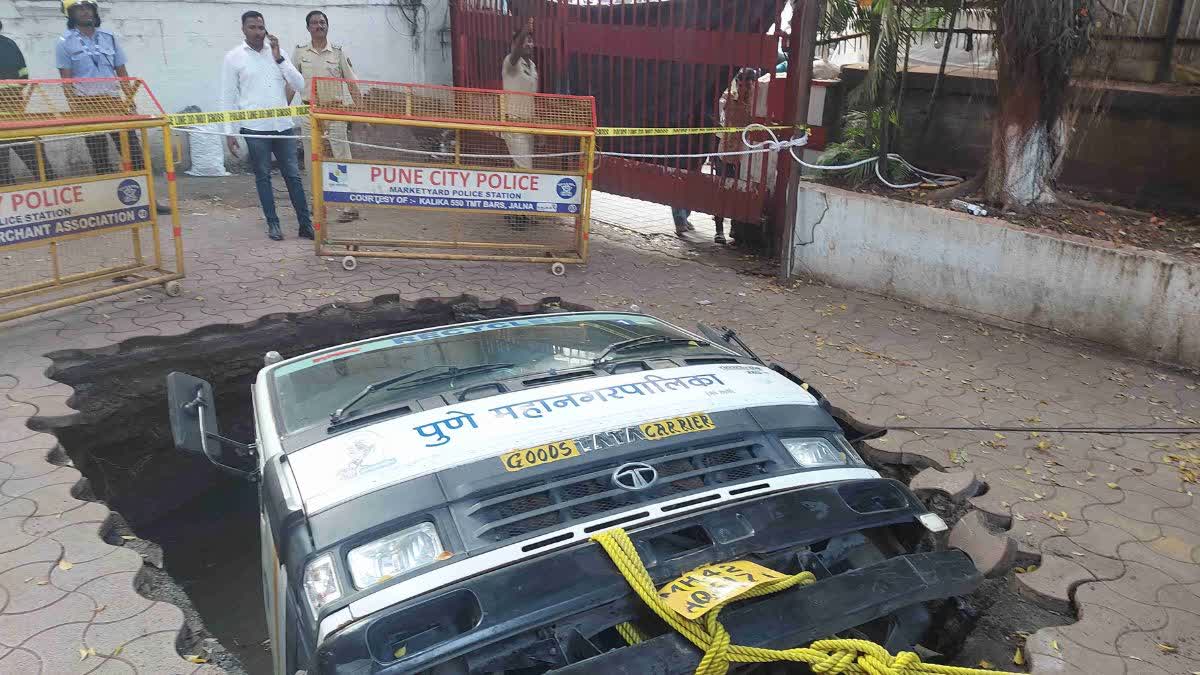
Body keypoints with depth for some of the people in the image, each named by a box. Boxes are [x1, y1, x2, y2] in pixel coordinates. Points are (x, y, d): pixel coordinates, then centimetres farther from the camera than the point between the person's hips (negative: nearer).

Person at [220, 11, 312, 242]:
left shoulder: (277, 52, 9)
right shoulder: (233, 57, 1)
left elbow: (300, 86, 3)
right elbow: (228, 97, 2)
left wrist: (278, 58, -5)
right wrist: (229, 132, -3)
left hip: (283, 126, 2)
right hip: (255, 129, -2)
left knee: (293, 175, 3)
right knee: (263, 176, 4)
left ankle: (306, 224, 6)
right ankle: (273, 223, 13)